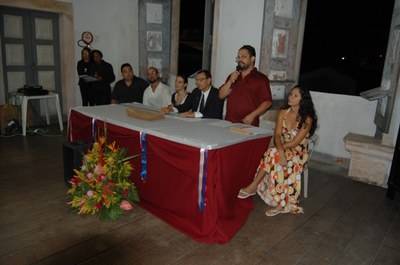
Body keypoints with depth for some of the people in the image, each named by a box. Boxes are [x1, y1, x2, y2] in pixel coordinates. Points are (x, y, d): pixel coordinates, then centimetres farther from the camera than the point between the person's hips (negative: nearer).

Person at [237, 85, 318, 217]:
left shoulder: (307, 119, -11)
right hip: (283, 149, 4)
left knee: (273, 154, -33)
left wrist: (276, 150, -17)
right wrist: (280, 150, -26)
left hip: (298, 152, -4)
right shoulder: (283, 112, 3)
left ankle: (254, 186, -21)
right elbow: (277, 135, -7)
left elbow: (295, 142, -17)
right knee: (276, 155, -31)